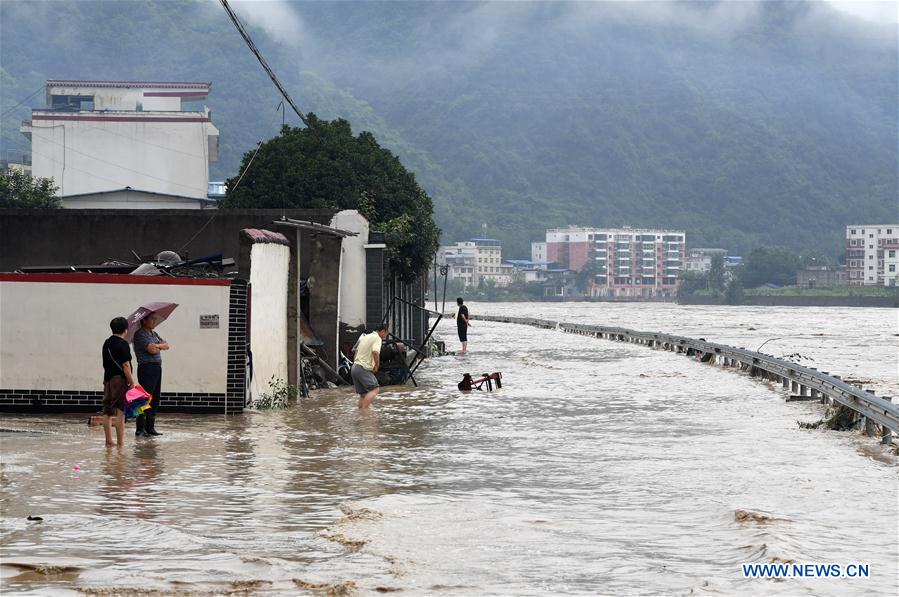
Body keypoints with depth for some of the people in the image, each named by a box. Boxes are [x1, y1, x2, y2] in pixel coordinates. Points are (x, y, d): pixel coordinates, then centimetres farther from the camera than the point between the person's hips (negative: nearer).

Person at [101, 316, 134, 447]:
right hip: (120, 380, -8)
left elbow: (105, 364, 15)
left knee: (107, 413, 9)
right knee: (120, 412, -5)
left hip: (108, 379, 8)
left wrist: (105, 380, 19)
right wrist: (131, 381, -11)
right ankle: (120, 442, -4)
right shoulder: (123, 344, -11)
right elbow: (125, 365, -15)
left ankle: (109, 441, 14)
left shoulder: (106, 343, 12)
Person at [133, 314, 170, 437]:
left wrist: (157, 345, -9)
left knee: (155, 399, 9)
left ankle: (150, 427, 15)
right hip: (146, 368, -9)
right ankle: (140, 429, -8)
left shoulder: (154, 334, 20)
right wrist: (160, 348, 3)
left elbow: (166, 345, 11)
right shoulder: (140, 334, -9)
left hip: (157, 368, 9)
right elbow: (152, 349, -18)